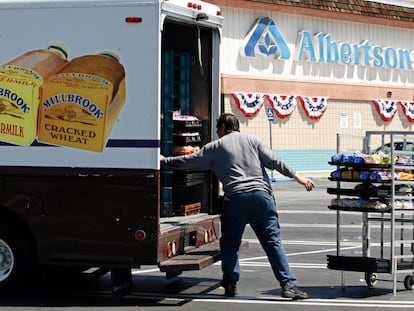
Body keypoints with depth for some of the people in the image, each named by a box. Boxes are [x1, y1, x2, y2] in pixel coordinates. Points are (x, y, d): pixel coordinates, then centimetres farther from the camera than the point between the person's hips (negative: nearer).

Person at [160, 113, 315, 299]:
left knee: (230, 243, 15)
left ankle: (230, 285, 11)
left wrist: (165, 160, 30)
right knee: (273, 242, 1)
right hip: (261, 195, 2)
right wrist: (296, 176, 11)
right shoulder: (251, 140, 17)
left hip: (235, 198, -1)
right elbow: (274, 161, 9)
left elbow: (189, 161, 16)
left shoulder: (216, 147, 13)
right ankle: (288, 285, -7)